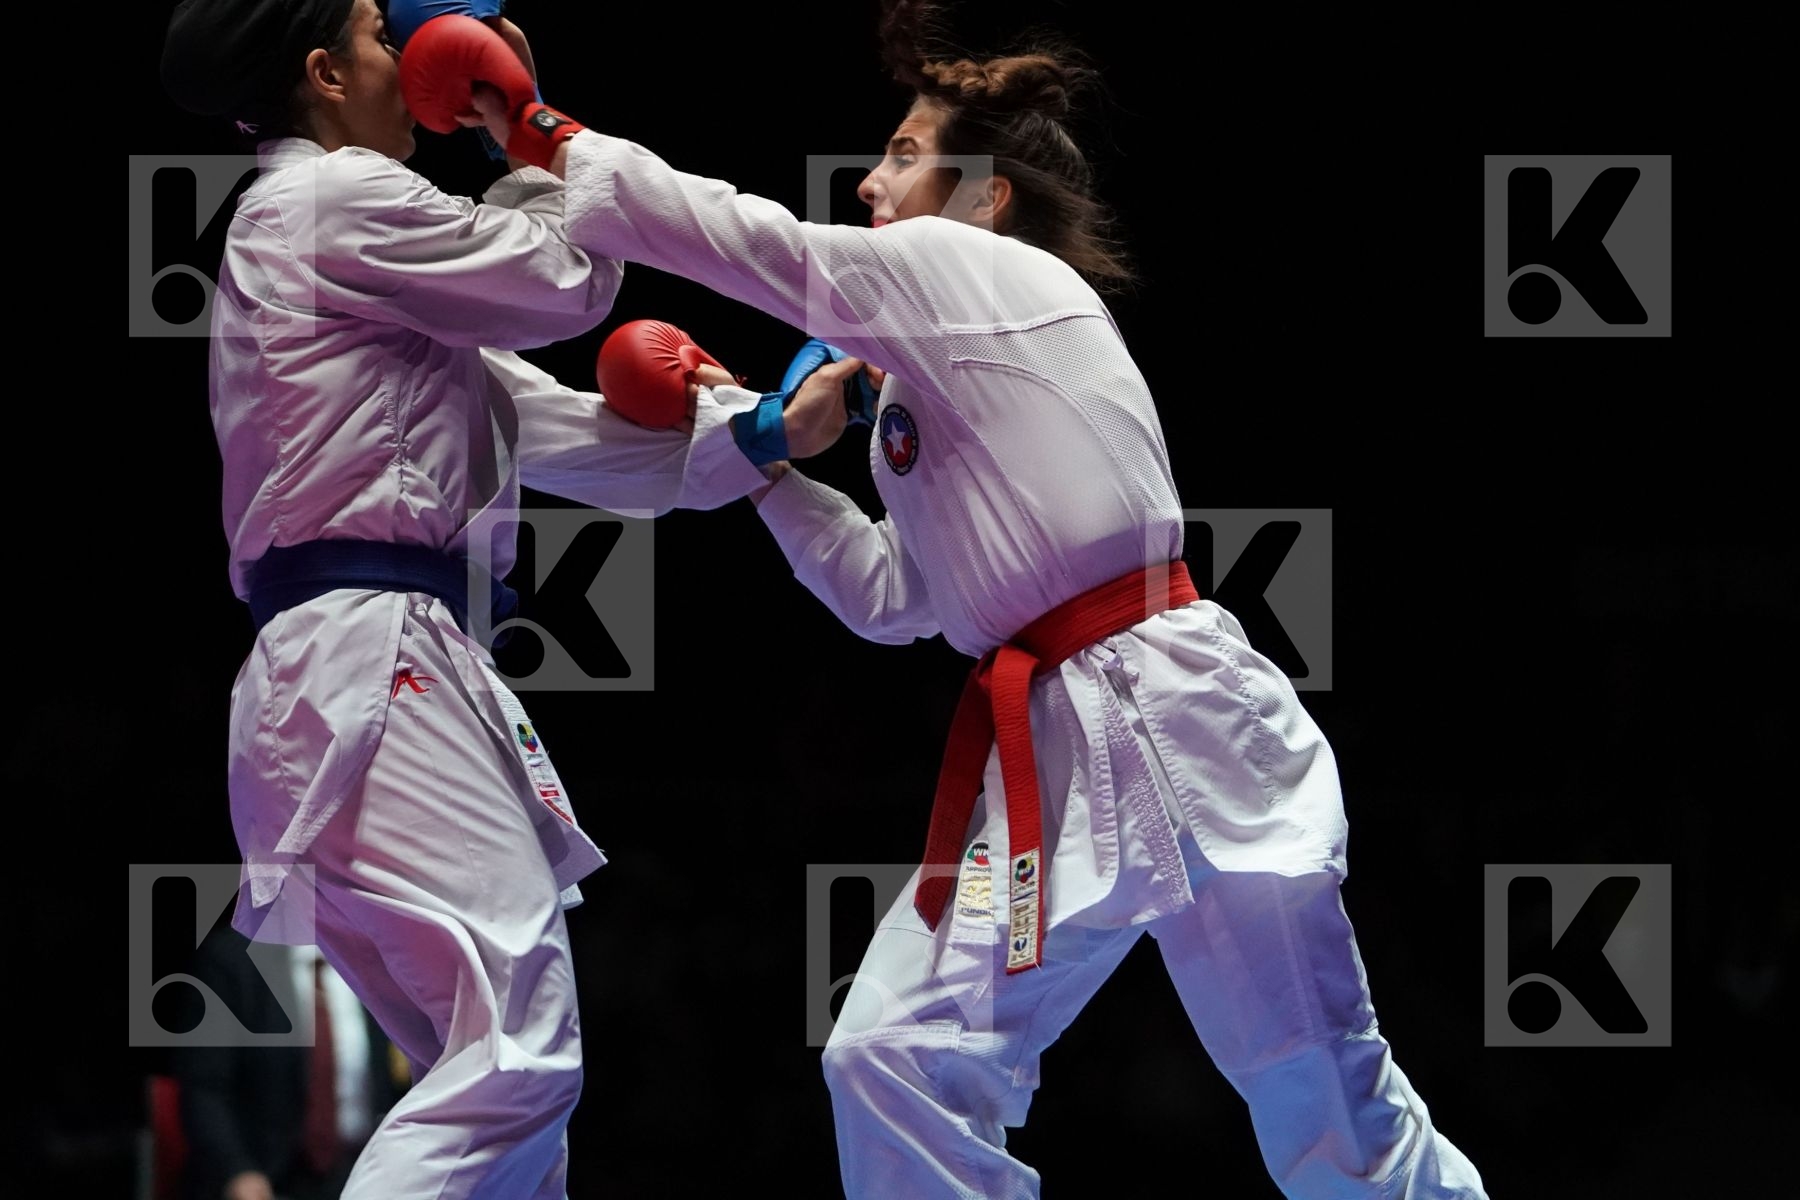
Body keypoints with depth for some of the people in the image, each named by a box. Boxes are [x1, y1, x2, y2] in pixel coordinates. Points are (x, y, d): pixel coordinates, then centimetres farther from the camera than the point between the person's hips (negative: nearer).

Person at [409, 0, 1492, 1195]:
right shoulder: (950, 367, 21)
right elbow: (889, 597, 24)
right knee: (894, 1065, -3)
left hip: (1175, 724, -9)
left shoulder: (989, 275, -5)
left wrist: (541, 136, 5)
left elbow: (726, 233, -3)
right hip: (1042, 753, 9)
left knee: (1324, 1094, 1)